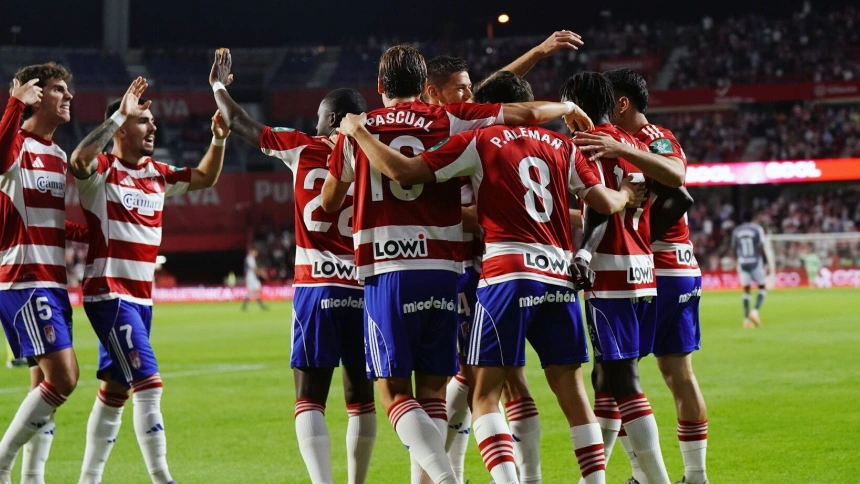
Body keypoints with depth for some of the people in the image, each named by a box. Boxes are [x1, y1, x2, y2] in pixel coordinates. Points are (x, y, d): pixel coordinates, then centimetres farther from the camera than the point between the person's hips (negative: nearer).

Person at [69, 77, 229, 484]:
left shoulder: (157, 175, 12)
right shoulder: (101, 171, -9)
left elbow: (204, 177, 22)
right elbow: (79, 159, -32)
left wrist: (218, 139, 5)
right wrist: (119, 115, -32)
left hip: (142, 297, 8)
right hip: (109, 294, -8)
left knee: (114, 391, 13)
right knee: (148, 383, -15)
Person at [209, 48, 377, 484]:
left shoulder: (303, 149, 4)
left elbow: (241, 125, 15)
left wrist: (219, 87, 31)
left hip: (317, 286, -2)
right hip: (366, 289, 2)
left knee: (309, 400, -4)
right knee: (361, 398, 14)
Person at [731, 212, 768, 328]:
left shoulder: (736, 231, 6)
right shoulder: (757, 229, -5)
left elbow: (734, 249, 9)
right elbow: (761, 248, -10)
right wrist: (766, 262, 1)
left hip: (742, 263, 4)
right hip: (755, 262, -3)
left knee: (746, 290, 9)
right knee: (762, 288, 8)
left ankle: (746, 319, 3)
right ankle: (755, 311, -13)